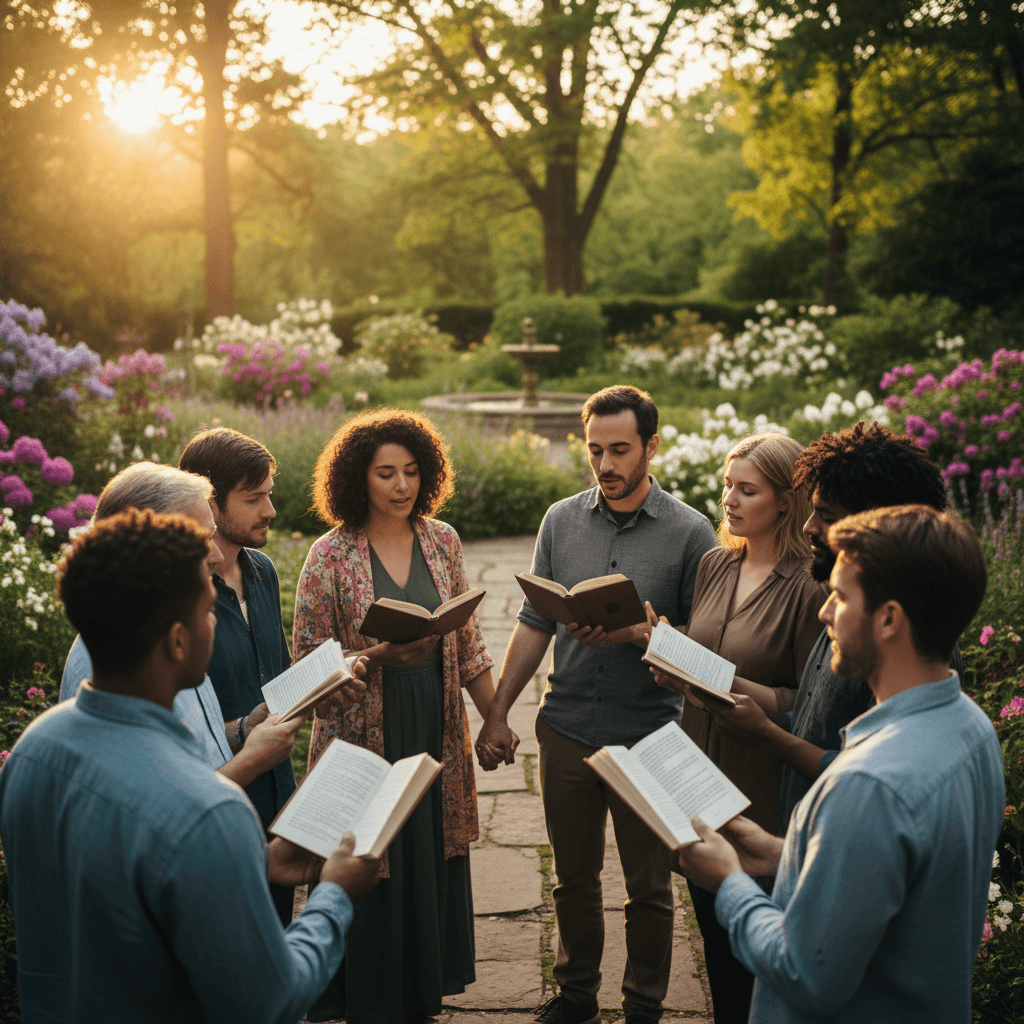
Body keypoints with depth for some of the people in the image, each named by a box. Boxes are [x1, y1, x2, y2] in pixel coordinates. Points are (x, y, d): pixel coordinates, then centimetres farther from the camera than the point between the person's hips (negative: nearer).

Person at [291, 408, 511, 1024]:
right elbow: (309, 659, -8)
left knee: (434, 869, 11)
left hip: (436, 738, 4)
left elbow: (468, 640, 11)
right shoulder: (330, 556, -8)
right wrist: (380, 656, -22)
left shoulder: (442, 541, 4)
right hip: (364, 739, -4)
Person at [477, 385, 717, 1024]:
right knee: (574, 877, 16)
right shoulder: (562, 521, 5)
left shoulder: (690, 532, -6)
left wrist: (634, 633, -21)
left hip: (649, 736, -3)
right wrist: (498, 711, 5)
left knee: (649, 887, 9)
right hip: (567, 727, 3)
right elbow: (535, 624, 8)